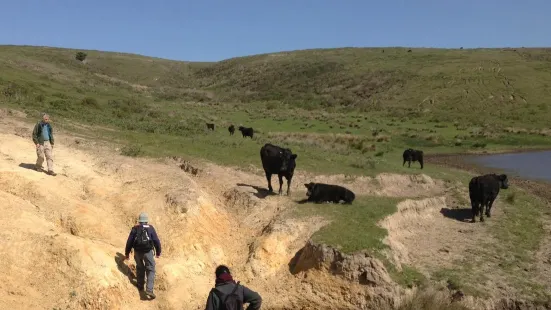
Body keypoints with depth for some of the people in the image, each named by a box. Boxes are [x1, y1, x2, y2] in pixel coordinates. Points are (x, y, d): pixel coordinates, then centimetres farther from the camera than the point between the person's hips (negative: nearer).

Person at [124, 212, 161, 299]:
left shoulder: (135, 229, 3)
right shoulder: (150, 228, -1)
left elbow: (129, 242, 4)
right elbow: (156, 241, -1)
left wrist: (127, 253, 16)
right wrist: (158, 252, 12)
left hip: (137, 252, 3)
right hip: (148, 252, -2)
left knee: (140, 268, 25)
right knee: (151, 270, 3)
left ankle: (140, 286, 35)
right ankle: (149, 289, -12)